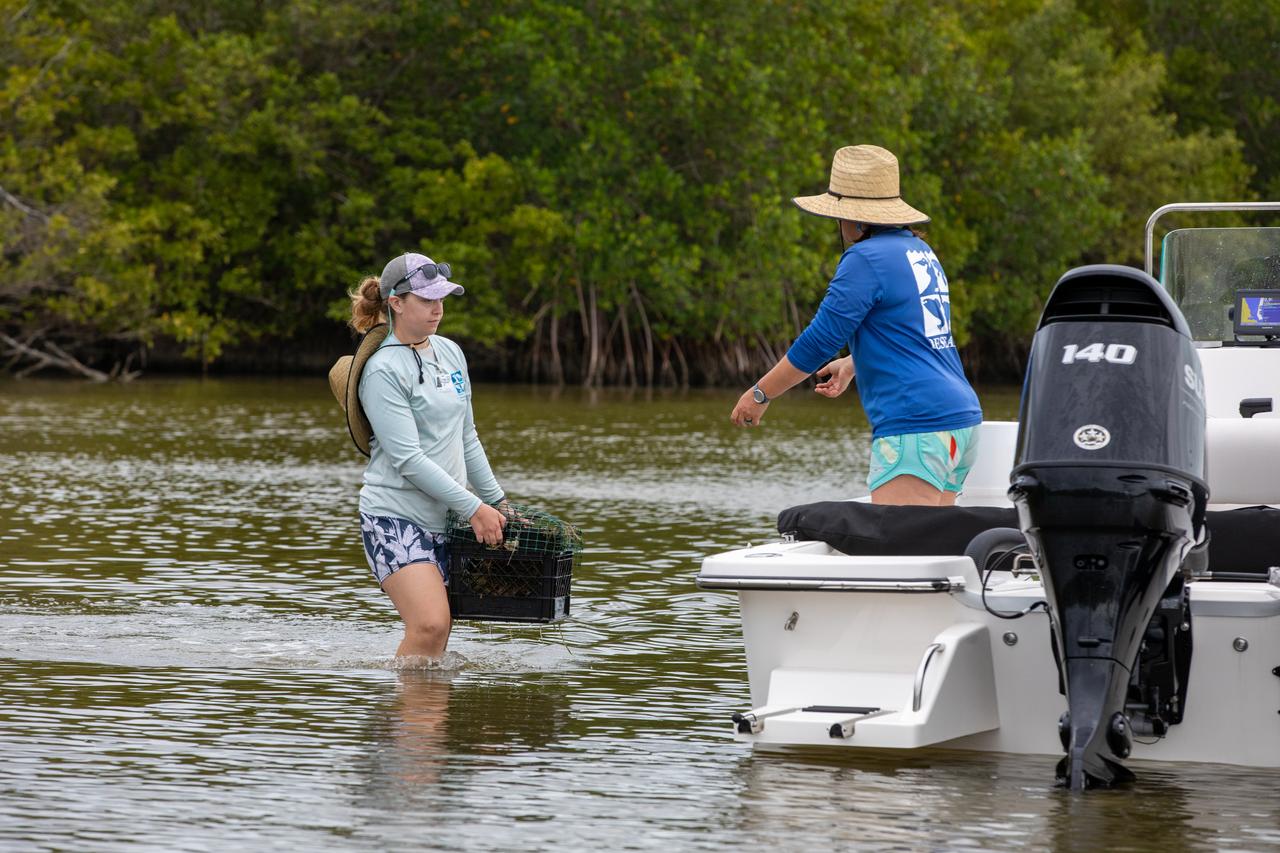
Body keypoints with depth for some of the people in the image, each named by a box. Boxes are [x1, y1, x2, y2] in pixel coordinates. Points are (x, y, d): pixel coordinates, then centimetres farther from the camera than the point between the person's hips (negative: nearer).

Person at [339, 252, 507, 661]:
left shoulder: (450, 353, 12)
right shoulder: (383, 370, -12)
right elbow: (408, 459, -17)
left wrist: (496, 500, 20)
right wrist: (474, 508, -17)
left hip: (444, 519, 7)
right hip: (395, 517, -7)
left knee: (437, 638, 3)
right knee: (430, 626, -21)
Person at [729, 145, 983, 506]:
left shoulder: (866, 259, -8)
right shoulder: (921, 252, 20)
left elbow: (819, 339, -8)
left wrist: (759, 394, 2)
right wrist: (851, 364, 50)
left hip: (915, 430, -9)